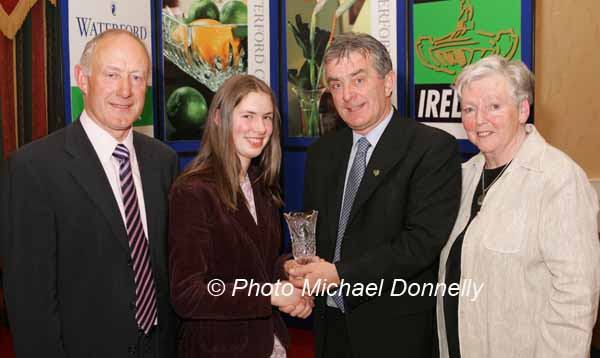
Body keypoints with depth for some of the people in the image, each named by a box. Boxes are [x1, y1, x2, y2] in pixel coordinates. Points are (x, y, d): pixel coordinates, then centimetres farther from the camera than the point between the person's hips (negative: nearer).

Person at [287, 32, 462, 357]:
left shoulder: (435, 148, -12)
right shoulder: (321, 153, 8)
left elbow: (423, 241, -20)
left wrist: (339, 273, -21)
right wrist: (298, 266, -8)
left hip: (395, 331, -5)